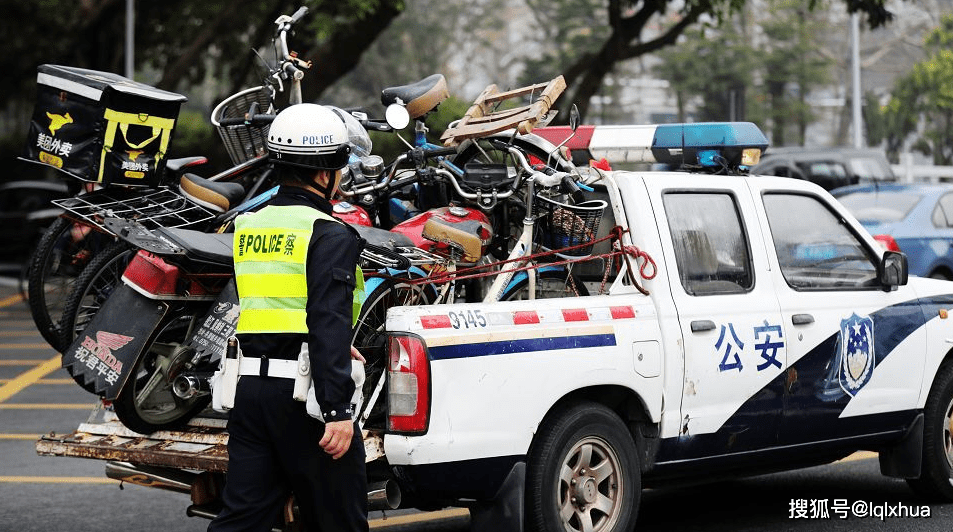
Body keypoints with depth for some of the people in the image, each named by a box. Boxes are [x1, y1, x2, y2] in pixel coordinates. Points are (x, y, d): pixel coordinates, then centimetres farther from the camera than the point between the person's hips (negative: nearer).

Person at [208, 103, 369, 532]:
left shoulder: (248, 225, 12)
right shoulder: (330, 235, -11)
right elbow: (330, 323, -20)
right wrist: (339, 410, -21)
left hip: (250, 386, 6)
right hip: (303, 394, -6)